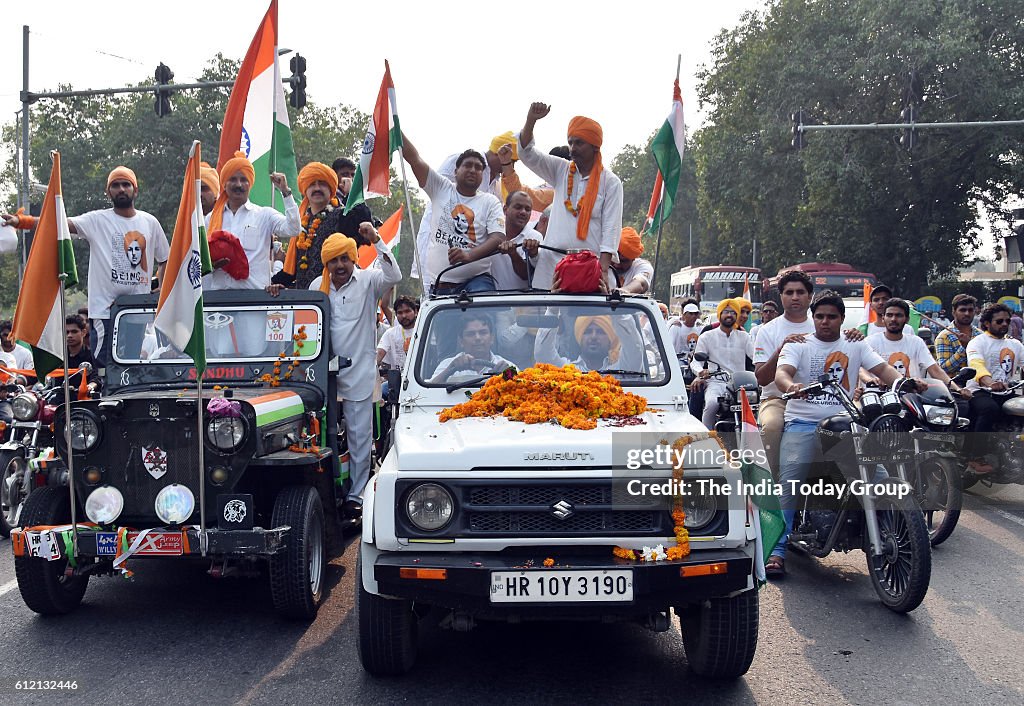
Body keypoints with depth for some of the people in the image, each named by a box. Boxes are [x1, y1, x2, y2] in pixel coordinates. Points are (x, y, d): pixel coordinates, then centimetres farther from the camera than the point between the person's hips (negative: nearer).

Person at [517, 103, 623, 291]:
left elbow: (611, 228, -3)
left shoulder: (610, 182, 4)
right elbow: (527, 154, 10)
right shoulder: (561, 170, 15)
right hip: (552, 262, 3)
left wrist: (603, 270, -13)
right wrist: (531, 120, -6)